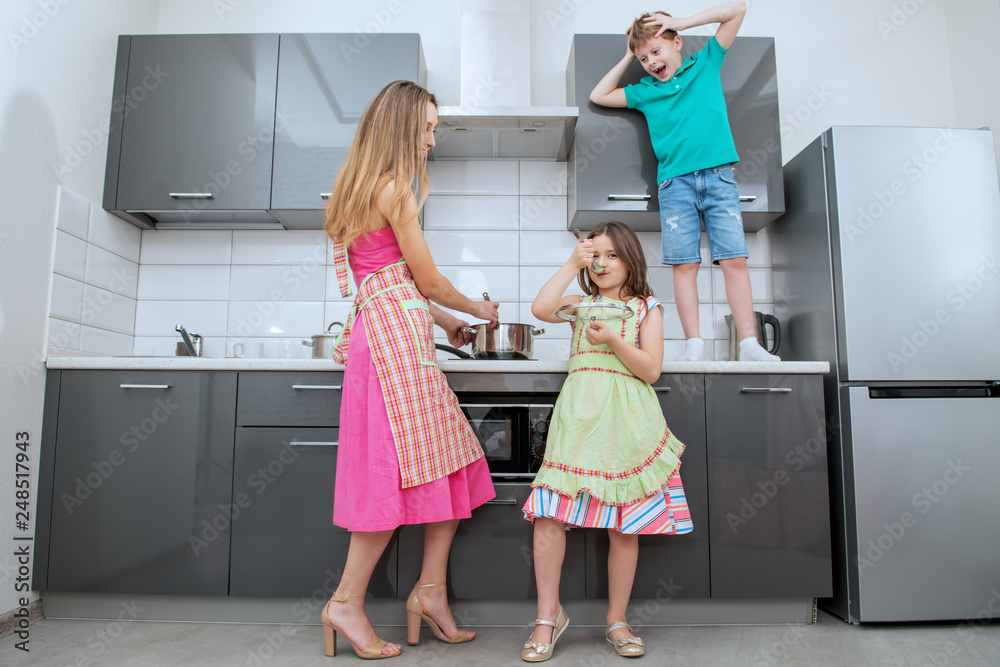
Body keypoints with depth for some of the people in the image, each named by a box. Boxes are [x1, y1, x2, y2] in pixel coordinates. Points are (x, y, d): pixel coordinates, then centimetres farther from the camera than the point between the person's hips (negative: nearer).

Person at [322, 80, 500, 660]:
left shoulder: (362, 188, 21)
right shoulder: (393, 189, -9)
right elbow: (429, 280, -6)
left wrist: (445, 321, 26)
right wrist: (478, 309, 12)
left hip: (388, 330, 10)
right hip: (396, 334, -10)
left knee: (448, 462, 8)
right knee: (402, 465, -5)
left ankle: (430, 589, 14)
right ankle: (348, 602, 8)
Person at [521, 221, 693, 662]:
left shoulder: (646, 308, 10)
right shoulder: (582, 306, 16)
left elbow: (651, 369, 0)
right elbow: (540, 309, -5)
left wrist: (613, 340, -13)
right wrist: (571, 265, -1)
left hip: (626, 419, -1)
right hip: (579, 415, 1)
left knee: (625, 525, 3)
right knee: (548, 513, -9)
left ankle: (617, 621, 21)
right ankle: (549, 615, 7)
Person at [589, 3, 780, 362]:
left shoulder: (706, 63, 16)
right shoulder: (645, 91, 18)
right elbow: (598, 96, 22)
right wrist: (628, 57, 20)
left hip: (719, 176, -1)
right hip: (675, 183, 1)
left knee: (734, 259, -8)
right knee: (684, 264, -7)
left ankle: (749, 343, -9)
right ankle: (693, 345, -6)